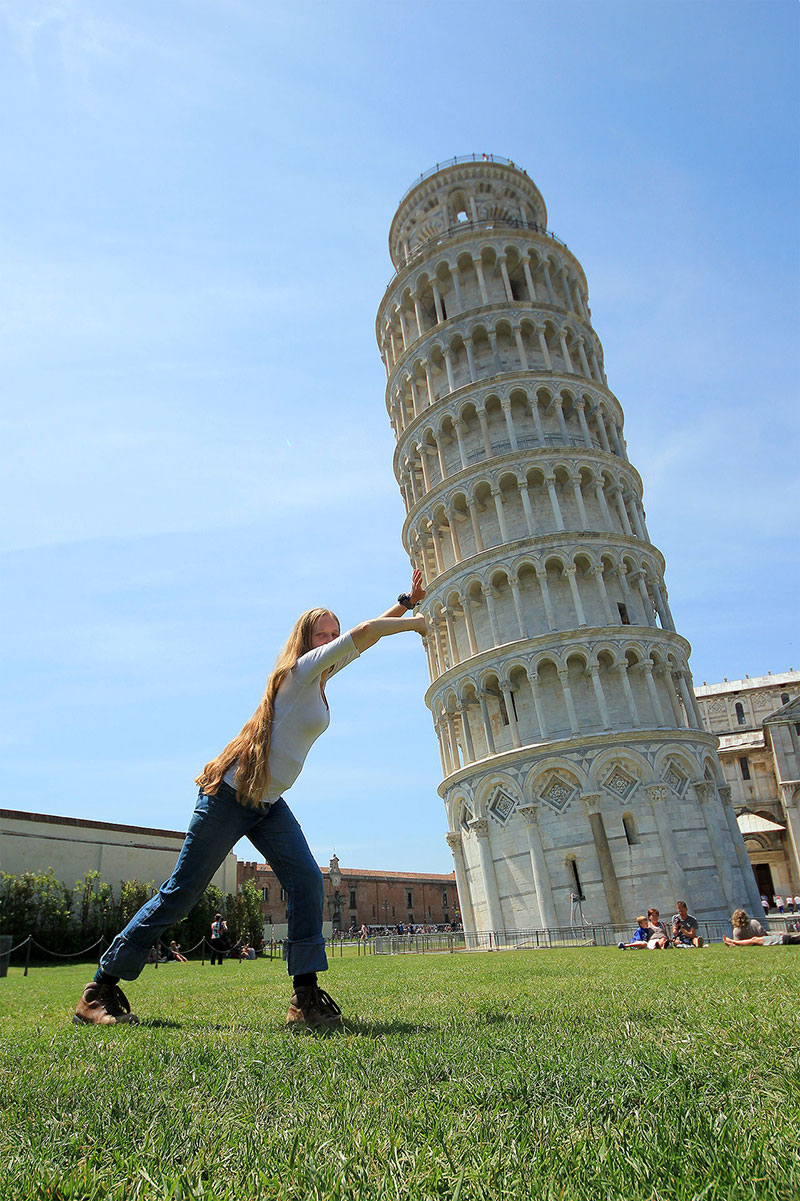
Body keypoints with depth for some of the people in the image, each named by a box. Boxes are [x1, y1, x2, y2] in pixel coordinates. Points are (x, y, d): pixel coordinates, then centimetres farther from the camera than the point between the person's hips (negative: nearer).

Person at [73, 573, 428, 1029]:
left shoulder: (320, 676, 13)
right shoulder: (301, 668, -11)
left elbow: (362, 639, 23)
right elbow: (364, 632, -22)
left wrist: (407, 601, 20)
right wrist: (413, 623, -9)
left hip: (269, 804, 8)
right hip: (233, 794, -8)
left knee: (307, 881, -11)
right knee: (182, 892, -1)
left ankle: (306, 999, -11)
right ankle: (100, 990, 12)